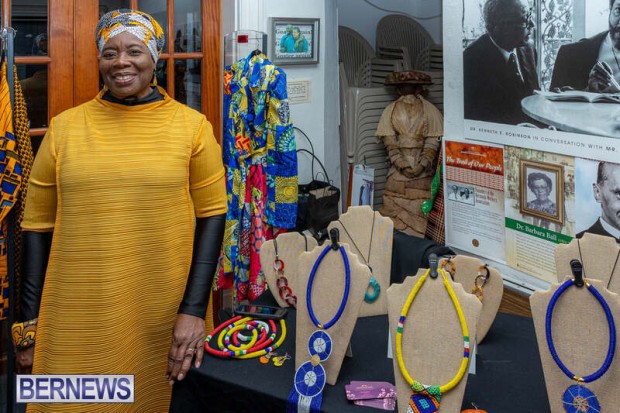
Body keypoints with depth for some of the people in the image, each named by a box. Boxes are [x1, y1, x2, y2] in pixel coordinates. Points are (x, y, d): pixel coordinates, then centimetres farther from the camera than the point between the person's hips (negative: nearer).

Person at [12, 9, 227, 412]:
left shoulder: (192, 126, -1)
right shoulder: (64, 128, 3)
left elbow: (211, 216, -1)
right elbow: (38, 226, 5)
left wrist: (194, 311, -9)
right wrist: (30, 326, 1)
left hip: (164, 317, -1)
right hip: (77, 320, 1)